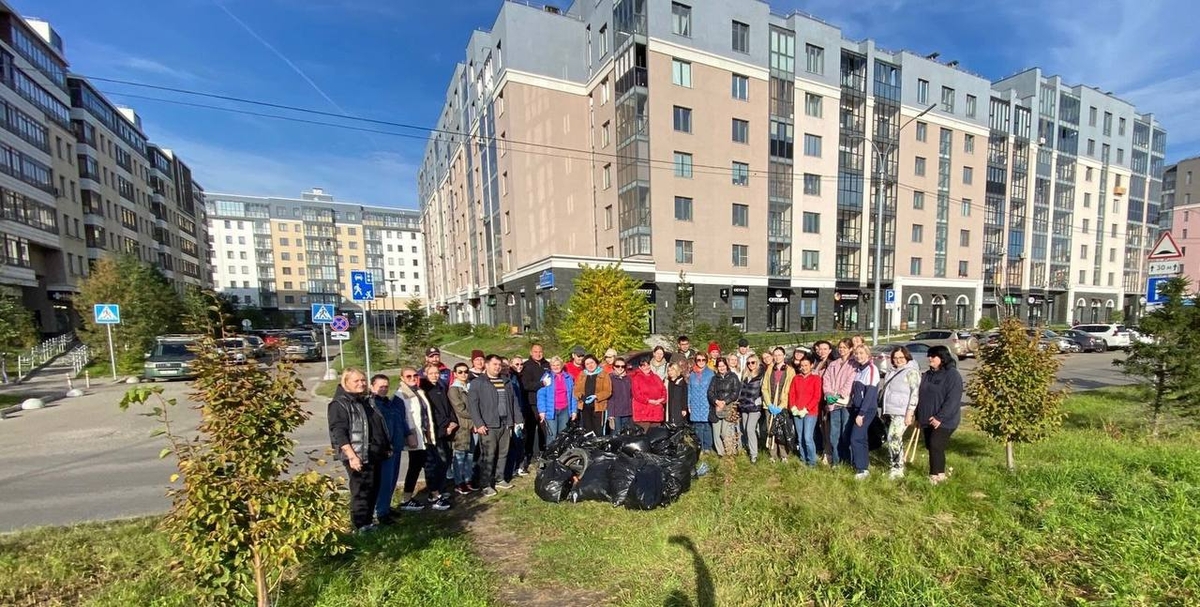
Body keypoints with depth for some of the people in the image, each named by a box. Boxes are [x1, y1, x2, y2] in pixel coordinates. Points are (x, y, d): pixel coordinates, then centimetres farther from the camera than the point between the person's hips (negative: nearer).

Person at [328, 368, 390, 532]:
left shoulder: (366, 401, 16)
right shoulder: (339, 404, -10)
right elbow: (339, 433, -17)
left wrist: (387, 447, 21)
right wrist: (352, 456, -23)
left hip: (375, 454, 8)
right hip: (358, 456, -8)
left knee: (374, 489, 14)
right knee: (361, 490, -2)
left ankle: (368, 521, 27)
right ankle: (361, 525, 11)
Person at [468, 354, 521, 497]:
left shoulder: (506, 382, 16)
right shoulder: (477, 383, -3)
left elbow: (513, 401, 17)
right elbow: (472, 404, -10)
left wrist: (516, 419, 11)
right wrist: (479, 423, -17)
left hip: (505, 423, 6)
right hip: (488, 425, -5)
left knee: (503, 453, 12)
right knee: (488, 456, -3)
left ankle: (499, 479, 26)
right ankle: (486, 485, 8)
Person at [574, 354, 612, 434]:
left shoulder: (603, 374, 0)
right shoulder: (582, 375, 12)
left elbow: (608, 391, -8)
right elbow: (577, 390, 8)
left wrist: (596, 396, -19)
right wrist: (582, 397, -12)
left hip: (598, 407, -4)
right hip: (585, 407, 4)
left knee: (598, 432, -4)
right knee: (587, 430, 11)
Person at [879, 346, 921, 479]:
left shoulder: (912, 371, -8)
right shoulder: (892, 372, 16)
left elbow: (915, 393, -14)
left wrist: (909, 413, -18)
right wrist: (884, 411, 20)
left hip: (901, 413, -8)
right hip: (890, 412, 8)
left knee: (893, 439, -11)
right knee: (896, 440, 13)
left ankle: (897, 468, 0)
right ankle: (899, 466, 22)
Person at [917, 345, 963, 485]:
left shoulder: (952, 375, -11)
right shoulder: (927, 375, 13)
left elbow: (953, 400, -18)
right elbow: (921, 396, 16)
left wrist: (940, 418, -21)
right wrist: (919, 416, 12)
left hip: (944, 421, -7)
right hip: (927, 420, 7)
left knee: (935, 446, -12)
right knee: (930, 446, 10)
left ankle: (936, 476, -2)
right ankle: (939, 474, 23)